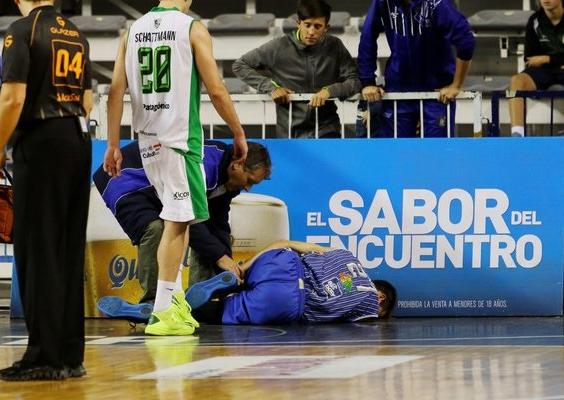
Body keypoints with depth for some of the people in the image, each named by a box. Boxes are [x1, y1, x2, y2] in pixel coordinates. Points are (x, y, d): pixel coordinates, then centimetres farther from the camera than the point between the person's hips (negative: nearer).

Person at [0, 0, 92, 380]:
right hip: (79, 140, 7)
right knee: (70, 252, 10)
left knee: (38, 250, -4)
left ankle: (45, 356, -5)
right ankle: (71, 355, 11)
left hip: (40, 142, -7)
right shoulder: (76, 36, 14)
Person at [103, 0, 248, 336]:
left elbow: (117, 91, 6)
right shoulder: (193, 28, -6)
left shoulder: (134, 30, 9)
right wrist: (239, 134, 3)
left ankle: (176, 298, 17)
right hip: (180, 138, -6)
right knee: (177, 222, -2)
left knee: (180, 218, 20)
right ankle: (164, 312, -4)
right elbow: (217, 91, -8)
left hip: (147, 140, 6)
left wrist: (113, 145, 9)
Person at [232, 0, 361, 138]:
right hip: (289, 133, -1)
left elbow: (355, 80, -2)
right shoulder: (279, 47, -4)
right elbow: (239, 66, 3)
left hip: (327, 131, 1)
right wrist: (271, 87, -9)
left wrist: (329, 91, -21)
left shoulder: (334, 46, 0)